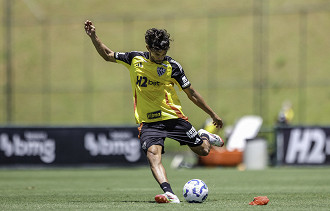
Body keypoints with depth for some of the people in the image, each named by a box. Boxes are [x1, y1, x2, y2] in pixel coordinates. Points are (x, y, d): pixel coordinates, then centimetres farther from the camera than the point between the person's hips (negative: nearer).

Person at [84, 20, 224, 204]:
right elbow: (108, 55, 17)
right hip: (148, 121, 0)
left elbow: (191, 93, 2)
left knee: (203, 150, 3)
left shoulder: (172, 66, -5)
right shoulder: (135, 59, 0)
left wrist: (213, 115, 4)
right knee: (153, 153, -28)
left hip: (173, 117, 0)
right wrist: (93, 36, 5)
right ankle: (169, 194, -42)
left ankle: (204, 136, 41)